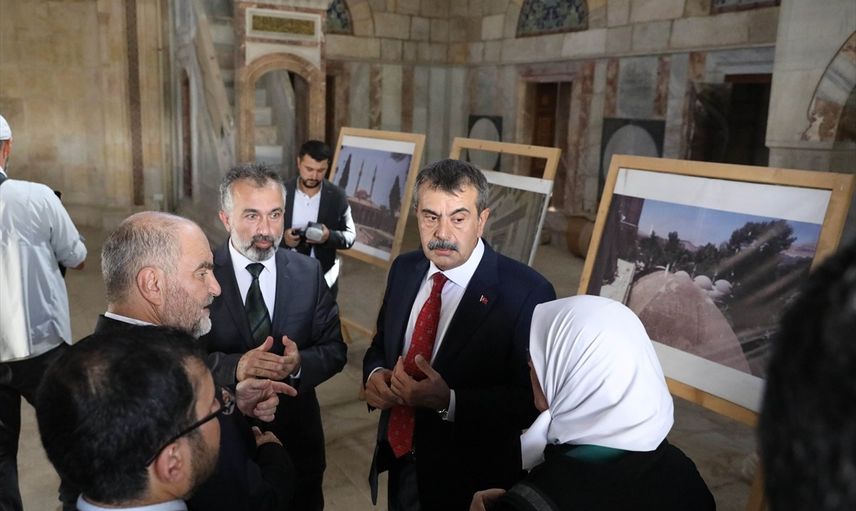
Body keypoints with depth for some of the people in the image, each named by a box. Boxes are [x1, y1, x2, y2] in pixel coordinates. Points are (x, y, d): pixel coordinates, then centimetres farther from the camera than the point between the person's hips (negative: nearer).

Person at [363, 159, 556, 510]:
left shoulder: (525, 292, -21)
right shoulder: (404, 269, -3)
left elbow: (533, 400, -19)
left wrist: (448, 402, -29)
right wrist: (375, 374, -11)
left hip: (471, 480, -5)